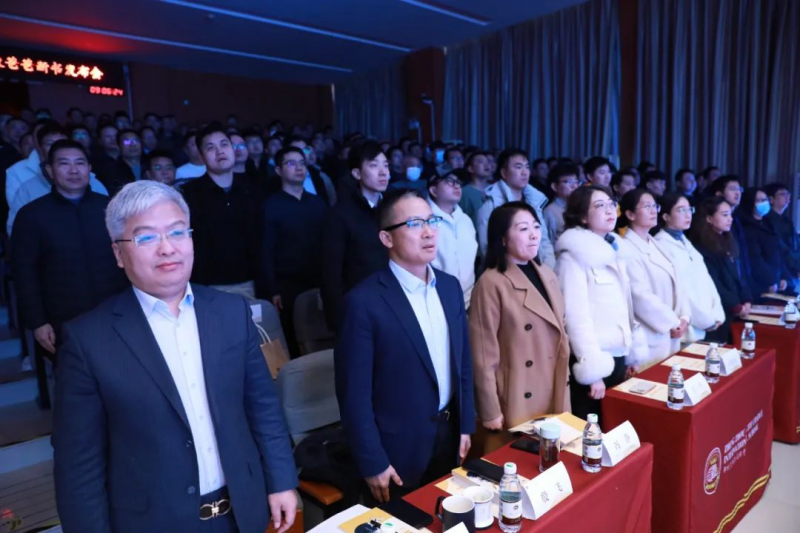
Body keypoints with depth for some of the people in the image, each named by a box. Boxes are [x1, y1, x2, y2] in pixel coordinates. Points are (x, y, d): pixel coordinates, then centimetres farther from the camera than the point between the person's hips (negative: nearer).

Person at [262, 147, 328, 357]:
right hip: (287, 286, -3)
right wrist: (273, 290, -10)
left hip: (319, 284, 3)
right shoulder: (271, 205, -1)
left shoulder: (318, 203, 10)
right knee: (291, 343, 6)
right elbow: (267, 251, -5)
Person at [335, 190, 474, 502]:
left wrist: (466, 424, 9)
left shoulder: (449, 286, 0)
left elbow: (463, 361, 8)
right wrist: (372, 464, -13)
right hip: (400, 451, -5)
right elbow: (355, 392, -17)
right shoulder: (364, 301, -21)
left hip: (450, 435, 6)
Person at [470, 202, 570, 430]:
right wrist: (490, 412, -12)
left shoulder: (547, 275, 8)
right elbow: (484, 354, -15)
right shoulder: (491, 284, -16)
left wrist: (564, 384, 13)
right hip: (518, 404, -7)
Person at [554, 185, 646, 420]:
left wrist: (633, 354, 12)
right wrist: (593, 370, -18)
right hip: (594, 358, -7)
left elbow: (623, 307, 14)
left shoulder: (612, 250, 12)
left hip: (617, 356, 7)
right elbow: (576, 315, -17)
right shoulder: (574, 255, -11)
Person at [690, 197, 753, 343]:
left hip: (735, 314, 8)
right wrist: (737, 307, -10)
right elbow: (713, 284, -15)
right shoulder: (702, 247, -12)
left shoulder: (729, 243, 14)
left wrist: (746, 301, 2)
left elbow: (739, 276, 16)